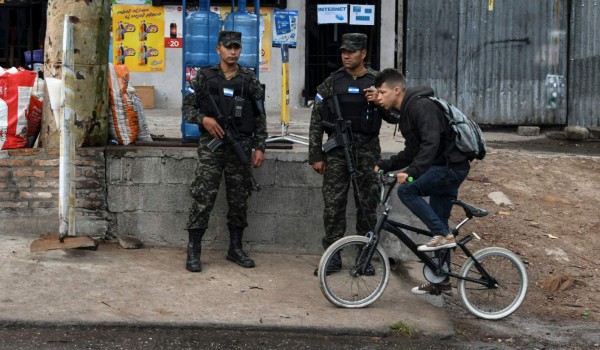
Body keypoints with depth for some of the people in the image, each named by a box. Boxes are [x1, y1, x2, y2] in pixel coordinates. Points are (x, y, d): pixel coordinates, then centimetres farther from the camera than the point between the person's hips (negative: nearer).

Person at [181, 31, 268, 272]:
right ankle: (193, 251, -1)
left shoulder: (250, 80, 7)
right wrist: (204, 119, -15)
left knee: (239, 199, 8)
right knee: (203, 198, -7)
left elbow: (260, 117, 8)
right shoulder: (204, 77, 4)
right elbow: (187, 107, 5)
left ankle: (235, 248, 20)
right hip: (211, 145, -2)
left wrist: (260, 147, 2)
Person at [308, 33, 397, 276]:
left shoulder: (377, 82, 4)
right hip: (337, 150, 0)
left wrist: (379, 102, -15)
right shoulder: (331, 83, 4)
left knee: (367, 205, 5)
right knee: (333, 205, -2)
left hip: (367, 151, 0)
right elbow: (316, 121, 4)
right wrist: (315, 156, -1)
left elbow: (393, 117, 6)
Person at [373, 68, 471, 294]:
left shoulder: (421, 106, -17)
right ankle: (441, 280, 20)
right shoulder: (405, 112, 14)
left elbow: (431, 144, -29)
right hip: (442, 168, 10)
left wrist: (411, 172, -36)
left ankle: (443, 235, -14)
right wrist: (383, 166, 9)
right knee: (438, 221, 12)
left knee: (406, 190, -21)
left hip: (452, 166, -10)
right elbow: (412, 152, 19)